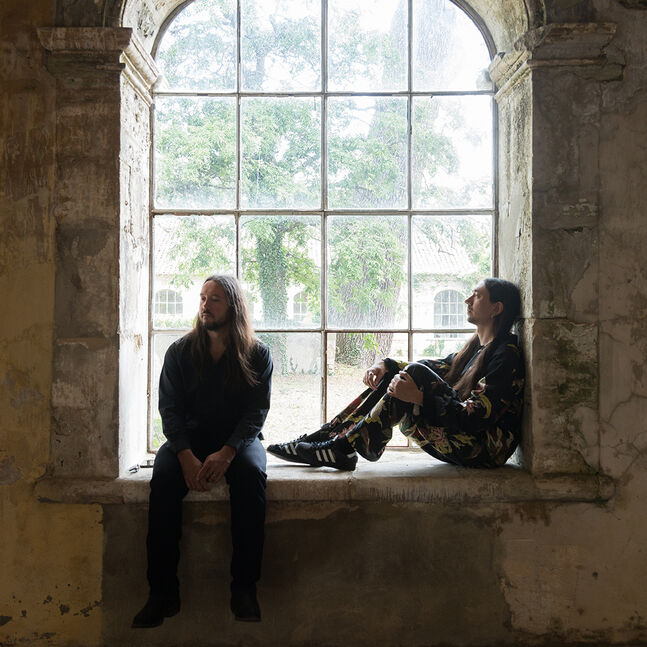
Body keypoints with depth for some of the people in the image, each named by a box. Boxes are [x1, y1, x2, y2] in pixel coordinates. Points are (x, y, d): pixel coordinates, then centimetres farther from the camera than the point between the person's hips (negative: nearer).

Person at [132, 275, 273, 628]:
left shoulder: (257, 354, -1)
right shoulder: (180, 351, 2)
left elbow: (256, 412, -7)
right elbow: (170, 409, -3)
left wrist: (226, 453, -24)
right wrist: (187, 457, -21)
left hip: (238, 438, -1)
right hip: (189, 436, 1)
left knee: (252, 474, -34)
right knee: (163, 478, -29)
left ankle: (244, 588, -25)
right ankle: (163, 591, -23)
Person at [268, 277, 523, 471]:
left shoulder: (506, 354, -13)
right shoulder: (476, 346, 18)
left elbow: (476, 417, -22)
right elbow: (438, 367, 16)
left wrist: (418, 398, -30)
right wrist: (385, 364, -2)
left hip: (485, 449, -9)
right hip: (459, 443, 9)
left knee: (416, 374, -24)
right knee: (391, 377, -1)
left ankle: (342, 448, -21)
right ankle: (324, 437, -6)